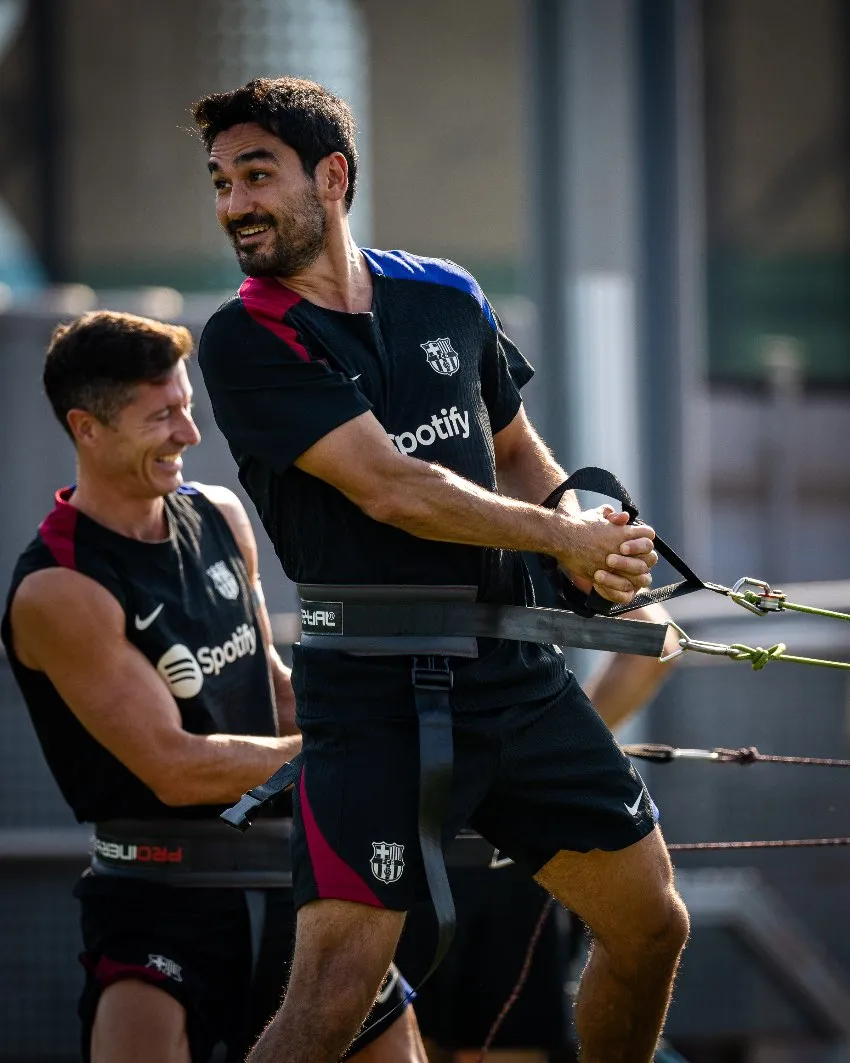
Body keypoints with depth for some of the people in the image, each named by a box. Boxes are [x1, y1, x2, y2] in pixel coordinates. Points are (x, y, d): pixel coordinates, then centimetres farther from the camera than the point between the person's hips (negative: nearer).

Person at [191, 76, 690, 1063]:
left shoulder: (447, 297, 8)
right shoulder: (247, 342, -9)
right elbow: (389, 489, -17)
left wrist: (592, 553, 0)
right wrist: (564, 536, -9)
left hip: (518, 672, 6)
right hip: (372, 693, -6)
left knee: (652, 925, 12)